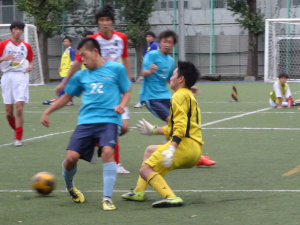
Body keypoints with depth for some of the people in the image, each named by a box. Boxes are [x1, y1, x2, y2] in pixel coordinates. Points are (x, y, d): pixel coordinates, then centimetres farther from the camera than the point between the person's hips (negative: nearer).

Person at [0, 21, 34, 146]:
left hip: (21, 76, 0)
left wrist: (30, 67, -1)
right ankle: (17, 130, 27)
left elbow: (31, 61, 21)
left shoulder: (26, 46, 11)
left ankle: (18, 138, -7)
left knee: (19, 108, -14)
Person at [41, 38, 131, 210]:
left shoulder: (116, 69, 7)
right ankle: (69, 187, 23)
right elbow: (67, 96, 27)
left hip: (109, 120, -3)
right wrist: (47, 112, 26)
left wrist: (121, 105, -8)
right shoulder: (81, 76, 17)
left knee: (108, 151, -28)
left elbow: (127, 92, 12)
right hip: (86, 121, 3)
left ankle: (107, 199, -20)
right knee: (71, 157, -11)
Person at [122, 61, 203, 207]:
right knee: (150, 150, 30)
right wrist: (154, 130, 38)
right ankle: (138, 192, 30)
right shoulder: (189, 96, 26)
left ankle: (171, 197, -33)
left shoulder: (180, 96, -6)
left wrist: (171, 149, -29)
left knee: (145, 170, -15)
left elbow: (181, 126, -20)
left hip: (185, 146, -11)